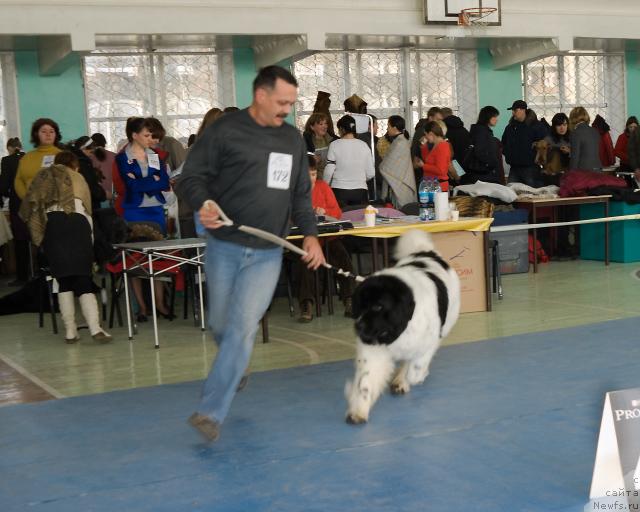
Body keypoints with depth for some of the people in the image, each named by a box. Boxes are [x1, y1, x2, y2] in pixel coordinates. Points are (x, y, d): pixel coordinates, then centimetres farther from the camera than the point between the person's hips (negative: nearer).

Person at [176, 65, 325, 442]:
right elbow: (192, 177, -5)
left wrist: (310, 233, 7)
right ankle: (234, 370, 44)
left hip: (267, 254, 2)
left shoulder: (293, 139, 11)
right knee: (221, 324, 12)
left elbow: (301, 194, 19)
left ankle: (212, 411, -8)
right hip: (225, 247, -2)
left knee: (242, 327, -11)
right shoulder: (225, 131, -4)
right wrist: (203, 203, -25)